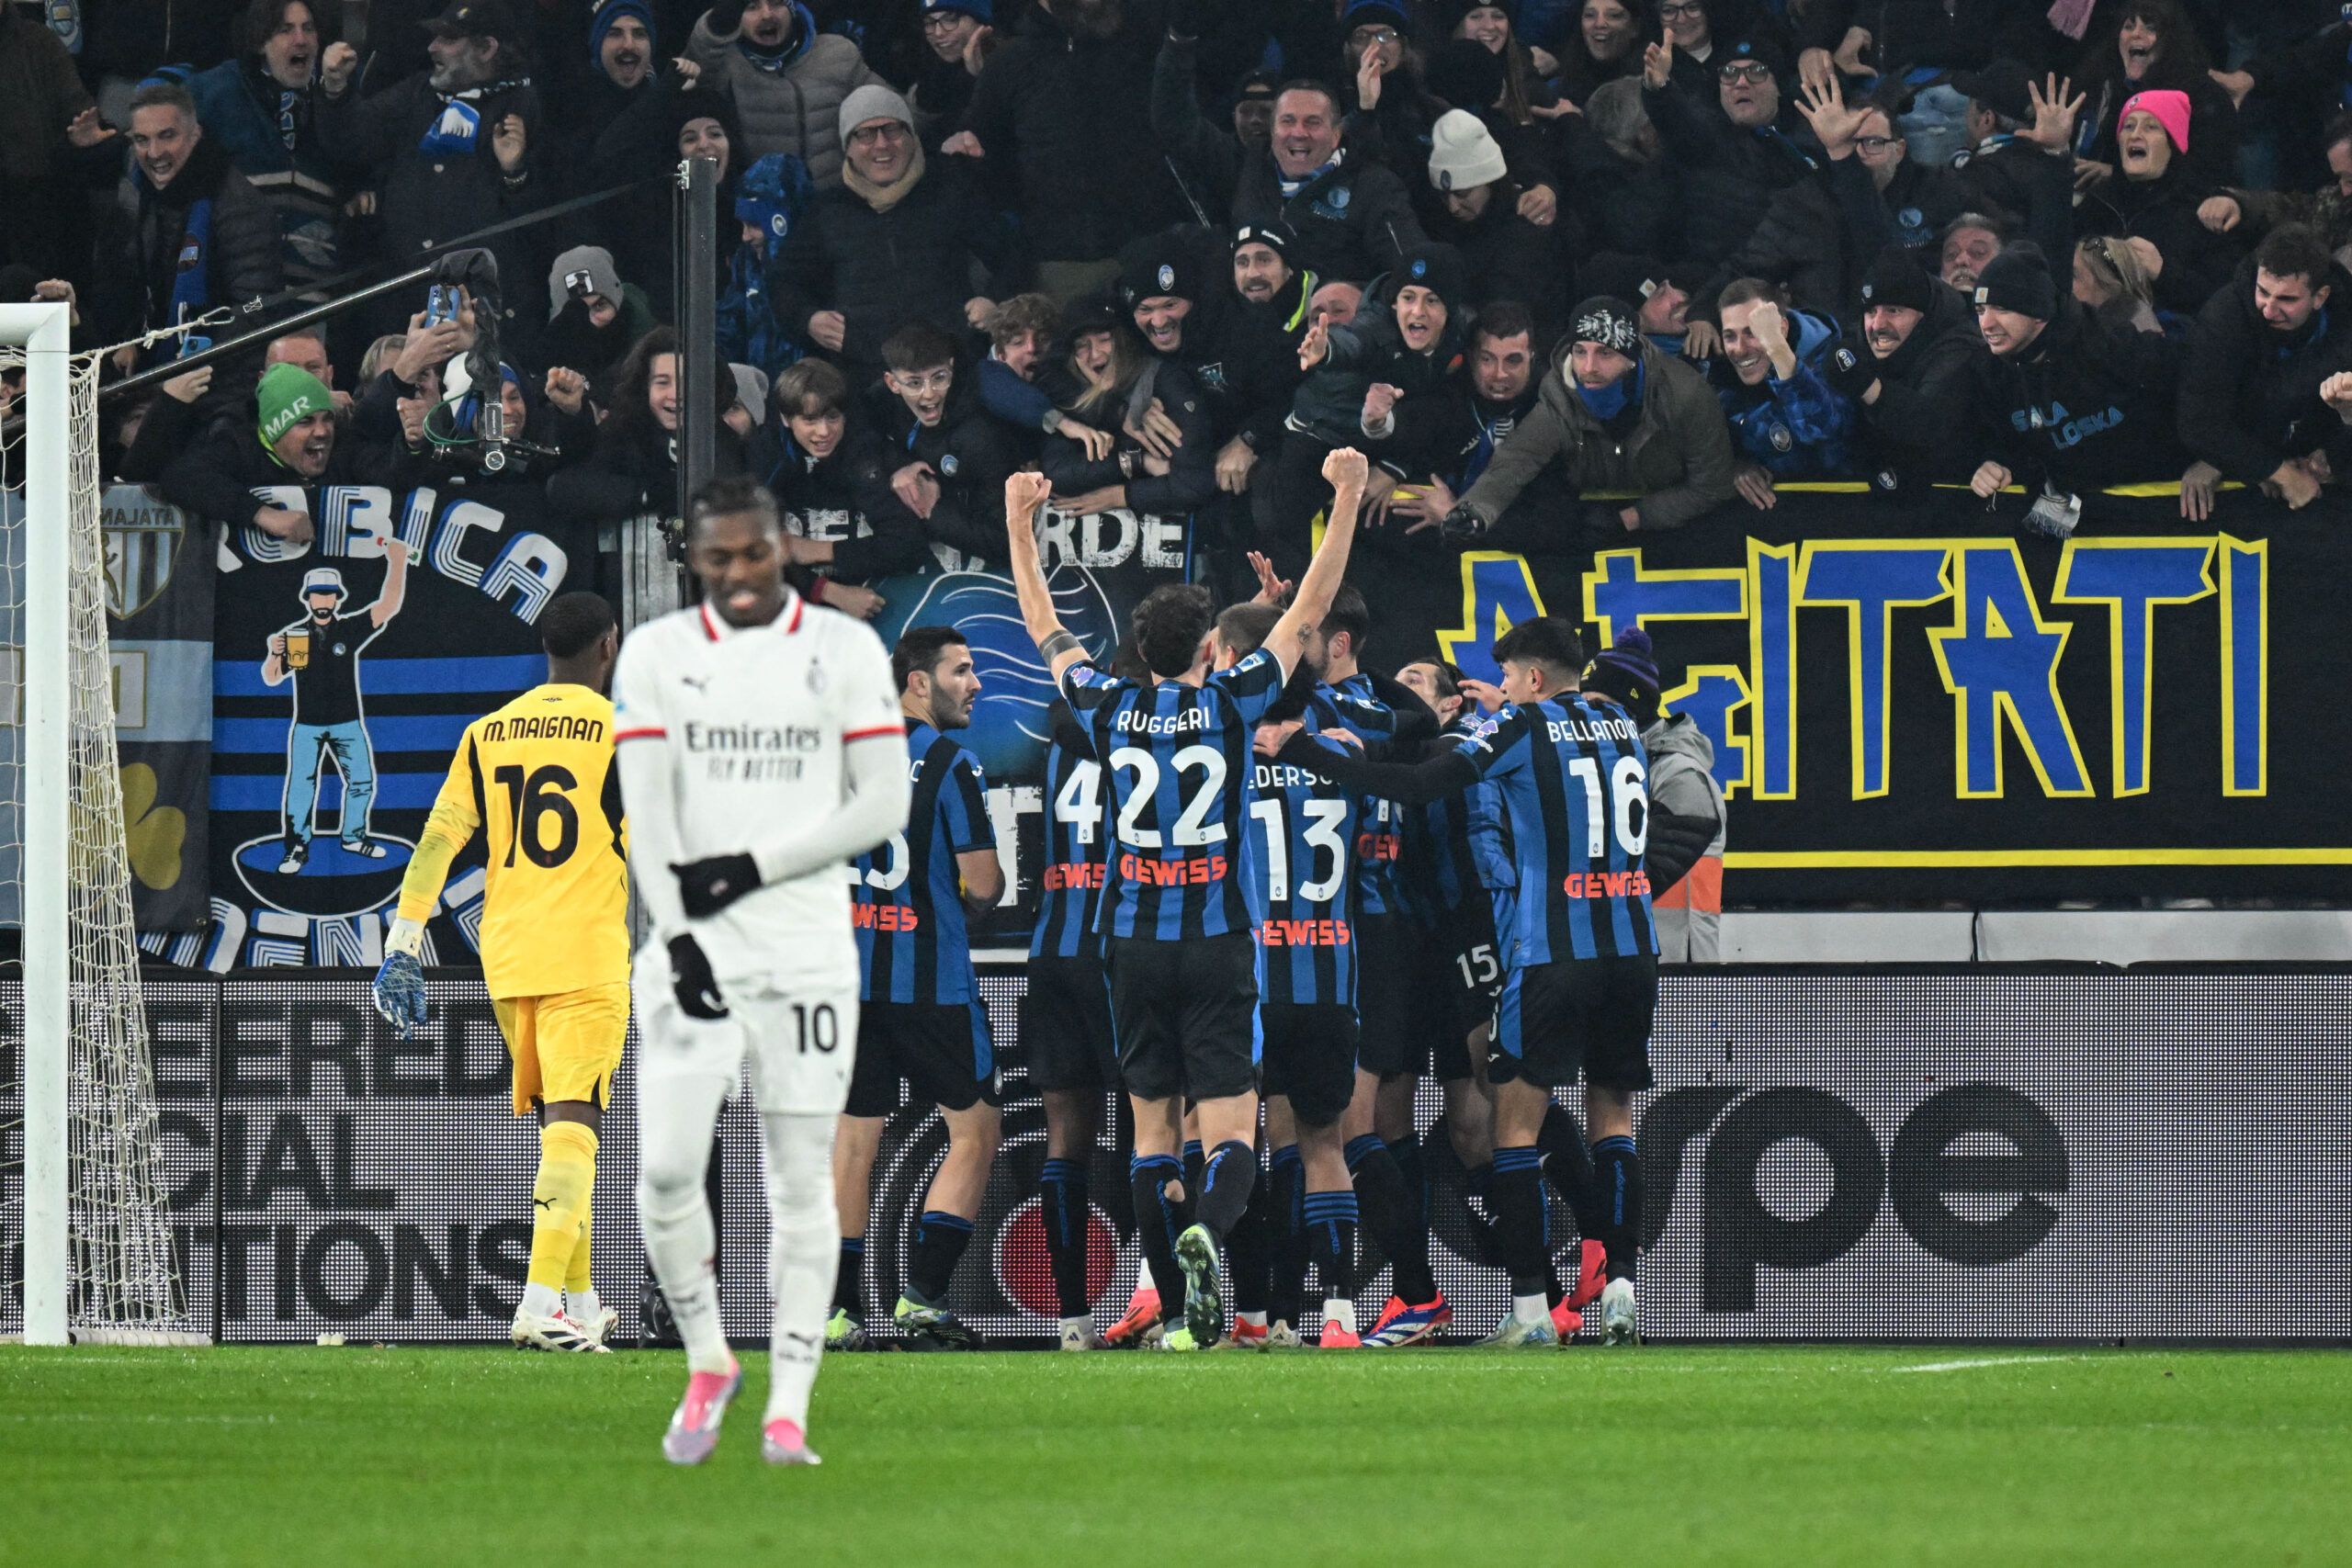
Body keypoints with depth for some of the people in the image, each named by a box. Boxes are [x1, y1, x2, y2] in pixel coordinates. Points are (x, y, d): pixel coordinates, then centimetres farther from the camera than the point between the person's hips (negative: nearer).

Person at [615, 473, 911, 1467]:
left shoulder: (847, 651, 4)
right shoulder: (656, 654, 5)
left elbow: (883, 806, -1)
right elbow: (647, 813, -2)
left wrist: (752, 869, -10)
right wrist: (677, 932, -15)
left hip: (807, 949, 0)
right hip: (693, 947, 0)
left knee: (802, 1179, -1)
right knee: (667, 1169, -10)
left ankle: (788, 1410, 2)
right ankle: (707, 1365, 12)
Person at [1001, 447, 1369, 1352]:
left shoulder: (1111, 710, 1)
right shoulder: (1231, 704, -4)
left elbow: (1045, 630, 17)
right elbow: (1310, 612, 4)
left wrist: (1020, 525, 29)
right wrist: (1347, 499, 10)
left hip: (1133, 941, 2)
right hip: (1217, 944, -2)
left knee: (1153, 1131, 8)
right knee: (1231, 1131, -6)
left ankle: (1180, 1311, 5)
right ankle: (1207, 1231, -37)